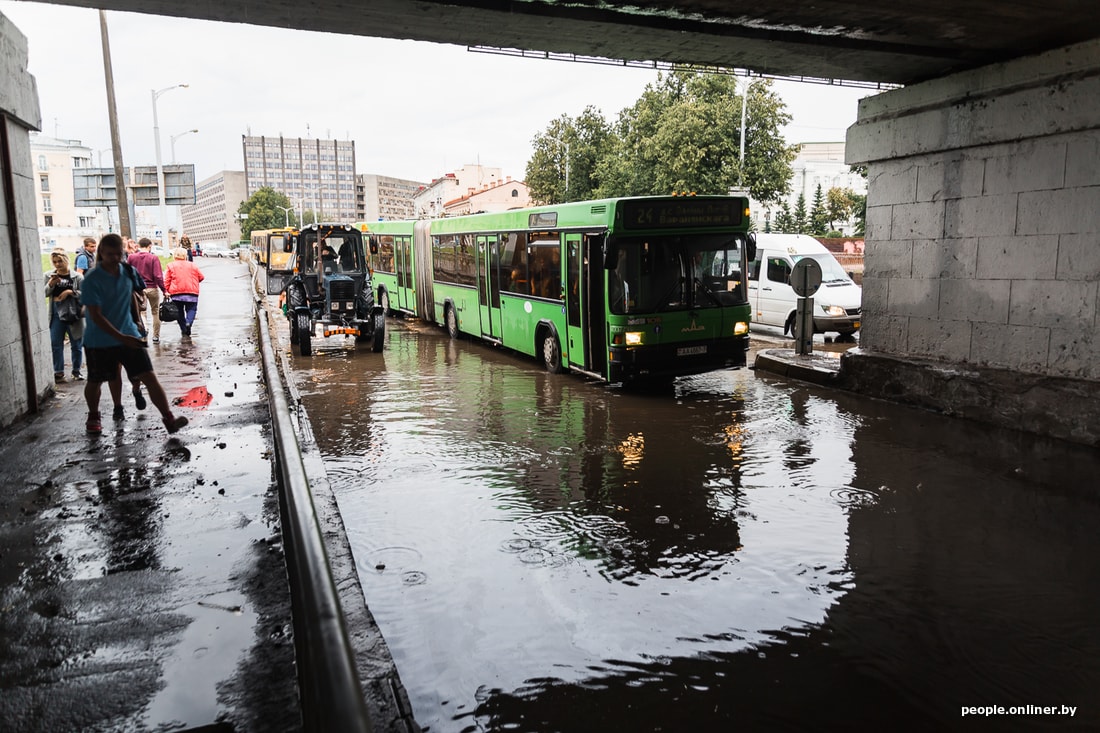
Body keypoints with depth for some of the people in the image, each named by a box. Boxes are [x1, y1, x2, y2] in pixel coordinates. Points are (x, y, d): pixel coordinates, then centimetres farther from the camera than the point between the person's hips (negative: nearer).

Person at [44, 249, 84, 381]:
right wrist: (50, 284, -16)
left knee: (76, 345, 8)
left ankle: (76, 371, 23)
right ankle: (59, 372, 15)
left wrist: (70, 292, -22)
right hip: (56, 315, 2)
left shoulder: (77, 276, -5)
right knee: (56, 345, 5)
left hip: (74, 315, -2)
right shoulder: (49, 275, 3)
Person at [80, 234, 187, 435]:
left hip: (129, 335, 3)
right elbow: (96, 316, -20)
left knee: (149, 377, -8)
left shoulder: (127, 272, 0)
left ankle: (168, 418, -12)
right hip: (99, 341, -3)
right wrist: (121, 338, -26)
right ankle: (93, 416, 41)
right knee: (95, 381, 15)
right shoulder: (92, 279, -16)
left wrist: (136, 321, 20)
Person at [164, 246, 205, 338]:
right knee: (191, 309, 4)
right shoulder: (193, 265, 10)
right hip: (192, 293, 0)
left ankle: (183, 330, 11)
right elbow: (201, 277, 13)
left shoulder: (171, 266, 7)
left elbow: (167, 280, 1)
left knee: (180, 311, 12)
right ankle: (188, 322, -26)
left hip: (176, 293, 0)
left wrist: (166, 291, 4)